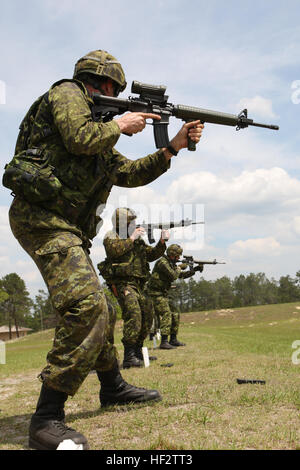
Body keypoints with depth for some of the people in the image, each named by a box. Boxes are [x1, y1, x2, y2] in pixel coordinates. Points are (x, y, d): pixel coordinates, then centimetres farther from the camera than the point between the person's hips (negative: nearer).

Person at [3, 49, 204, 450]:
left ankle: (113, 388, 35)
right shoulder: (67, 93, 2)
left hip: (68, 227, 10)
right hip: (42, 217, -10)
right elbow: (79, 137, -17)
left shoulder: (99, 128, 27)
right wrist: (120, 124, 0)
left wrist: (173, 147, 21)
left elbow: (128, 173, 25)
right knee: (86, 304, -24)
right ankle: (46, 420, -20)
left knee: (98, 311, 17)